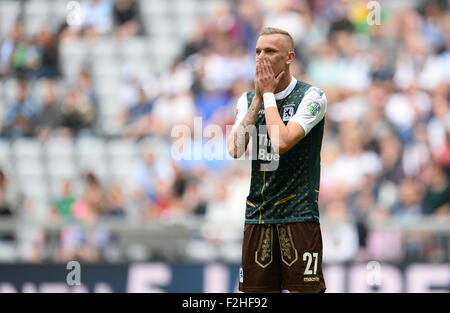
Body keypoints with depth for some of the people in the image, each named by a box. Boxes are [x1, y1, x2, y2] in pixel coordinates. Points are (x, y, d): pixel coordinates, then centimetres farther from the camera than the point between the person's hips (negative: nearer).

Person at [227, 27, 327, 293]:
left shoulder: (311, 96, -4)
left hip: (298, 213, -5)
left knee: (304, 290, -8)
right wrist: (259, 97, -2)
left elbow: (282, 142, -19)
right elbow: (235, 149, -3)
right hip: (257, 214, 5)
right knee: (258, 291, 4)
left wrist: (268, 93, -8)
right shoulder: (248, 99, 13)